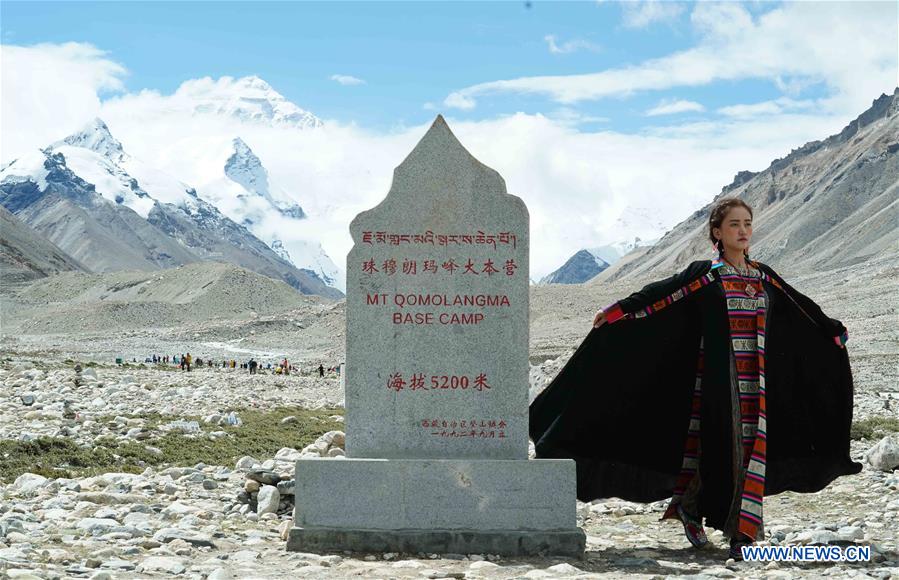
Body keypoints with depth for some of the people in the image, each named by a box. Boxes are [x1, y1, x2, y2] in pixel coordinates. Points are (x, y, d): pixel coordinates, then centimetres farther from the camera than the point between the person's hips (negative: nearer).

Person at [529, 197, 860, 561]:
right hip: (718, 379, -4)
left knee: (751, 449, 0)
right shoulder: (705, 275, -1)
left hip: (755, 384, 4)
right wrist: (617, 312, -21)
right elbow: (657, 296, -11)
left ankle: (743, 531, 9)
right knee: (723, 448, -4)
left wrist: (834, 332, 32)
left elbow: (803, 309, 24)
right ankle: (689, 504, 19)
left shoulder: (764, 277, 12)